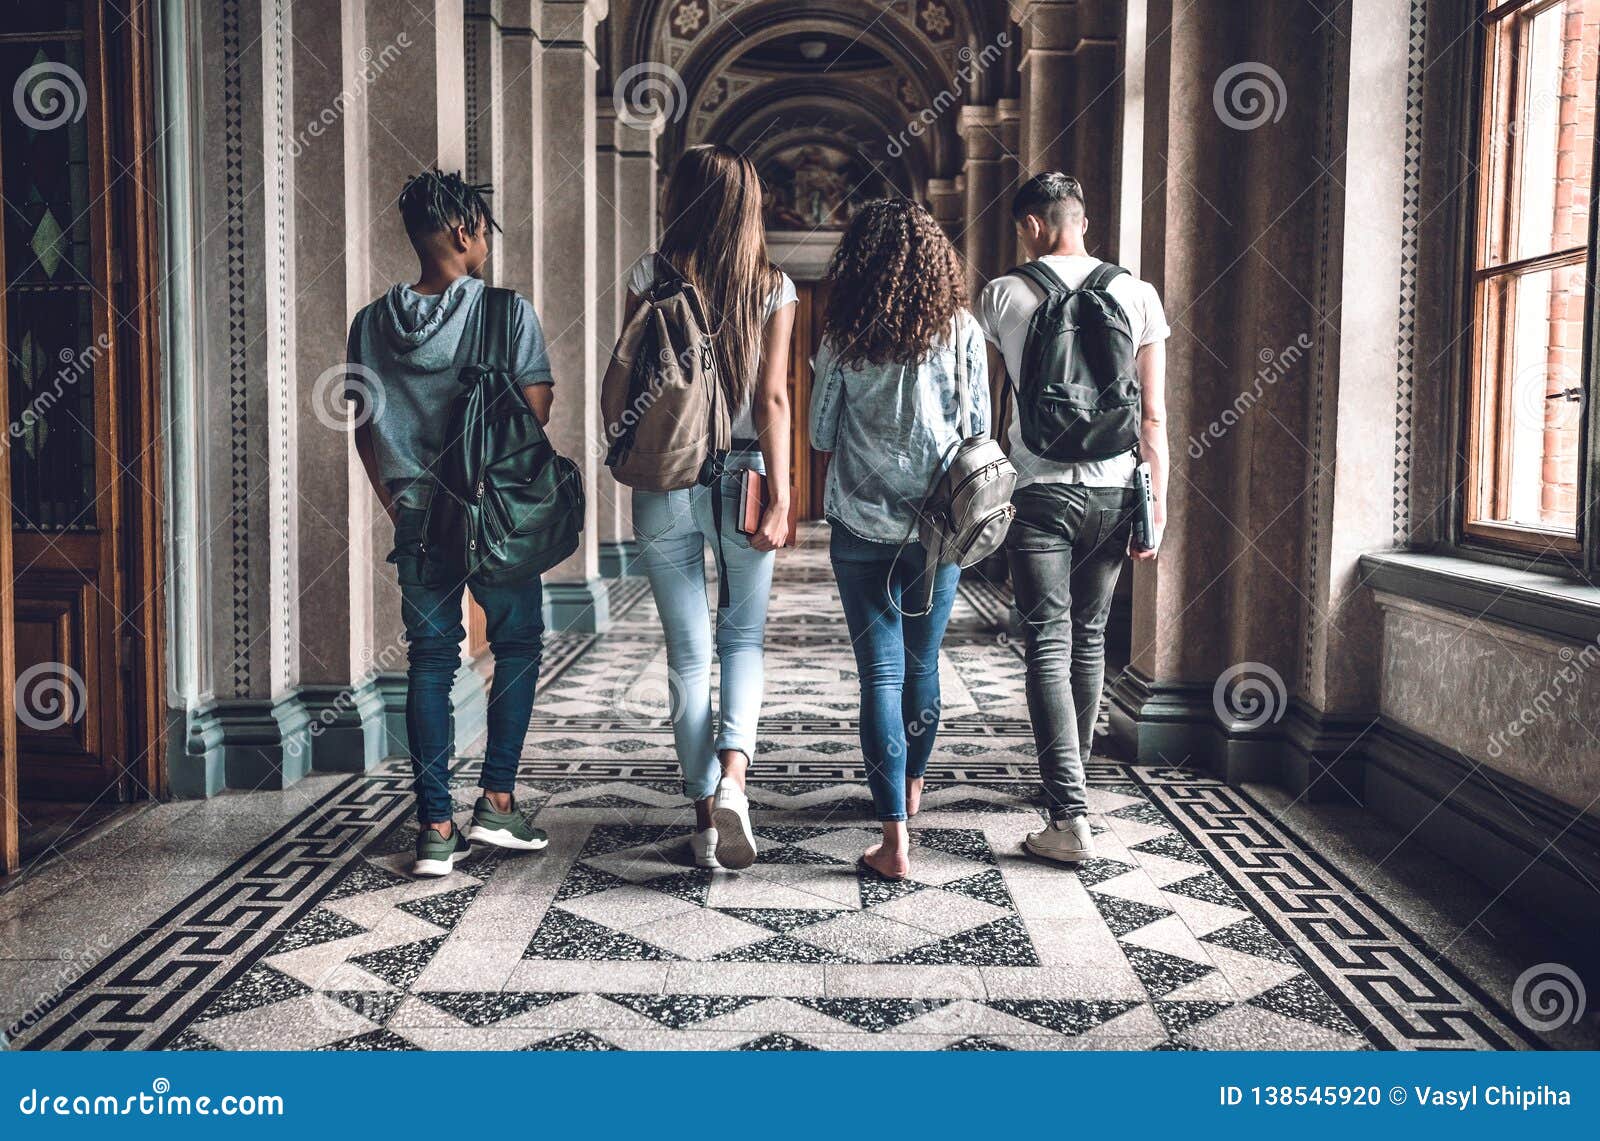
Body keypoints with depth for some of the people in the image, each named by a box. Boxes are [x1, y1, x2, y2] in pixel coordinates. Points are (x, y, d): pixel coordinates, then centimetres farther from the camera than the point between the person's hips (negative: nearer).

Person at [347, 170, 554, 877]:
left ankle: (436, 828, 8)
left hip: (417, 518, 3)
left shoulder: (372, 323, 4)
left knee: (429, 662, 8)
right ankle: (496, 800, 10)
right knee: (517, 645, 14)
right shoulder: (508, 312, -9)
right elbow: (537, 412, -10)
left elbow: (362, 426, 8)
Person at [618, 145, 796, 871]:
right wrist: (780, 497, -6)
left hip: (663, 481, 0)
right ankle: (732, 772, -7)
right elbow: (773, 398, -6)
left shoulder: (651, 274, -1)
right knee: (743, 636, 16)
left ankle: (704, 813, 11)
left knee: (687, 651, 7)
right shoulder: (772, 288, 0)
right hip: (741, 475, 0)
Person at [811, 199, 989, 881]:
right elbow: (980, 431, 2)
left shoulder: (842, 338, -6)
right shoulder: (962, 332, -3)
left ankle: (895, 837, -6)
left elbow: (819, 434, 3)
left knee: (880, 672, -1)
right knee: (923, 663, 18)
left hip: (862, 525, -2)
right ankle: (911, 785, 39)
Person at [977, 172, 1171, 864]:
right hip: (1114, 491, 3)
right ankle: (1073, 775, 33)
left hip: (1040, 490, -3)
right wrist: (1157, 507, 6)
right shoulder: (1138, 295, 3)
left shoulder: (1002, 295, 0)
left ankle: (1070, 818, -11)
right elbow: (1154, 415, 1)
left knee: (1048, 647, -3)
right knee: (1089, 637, 18)